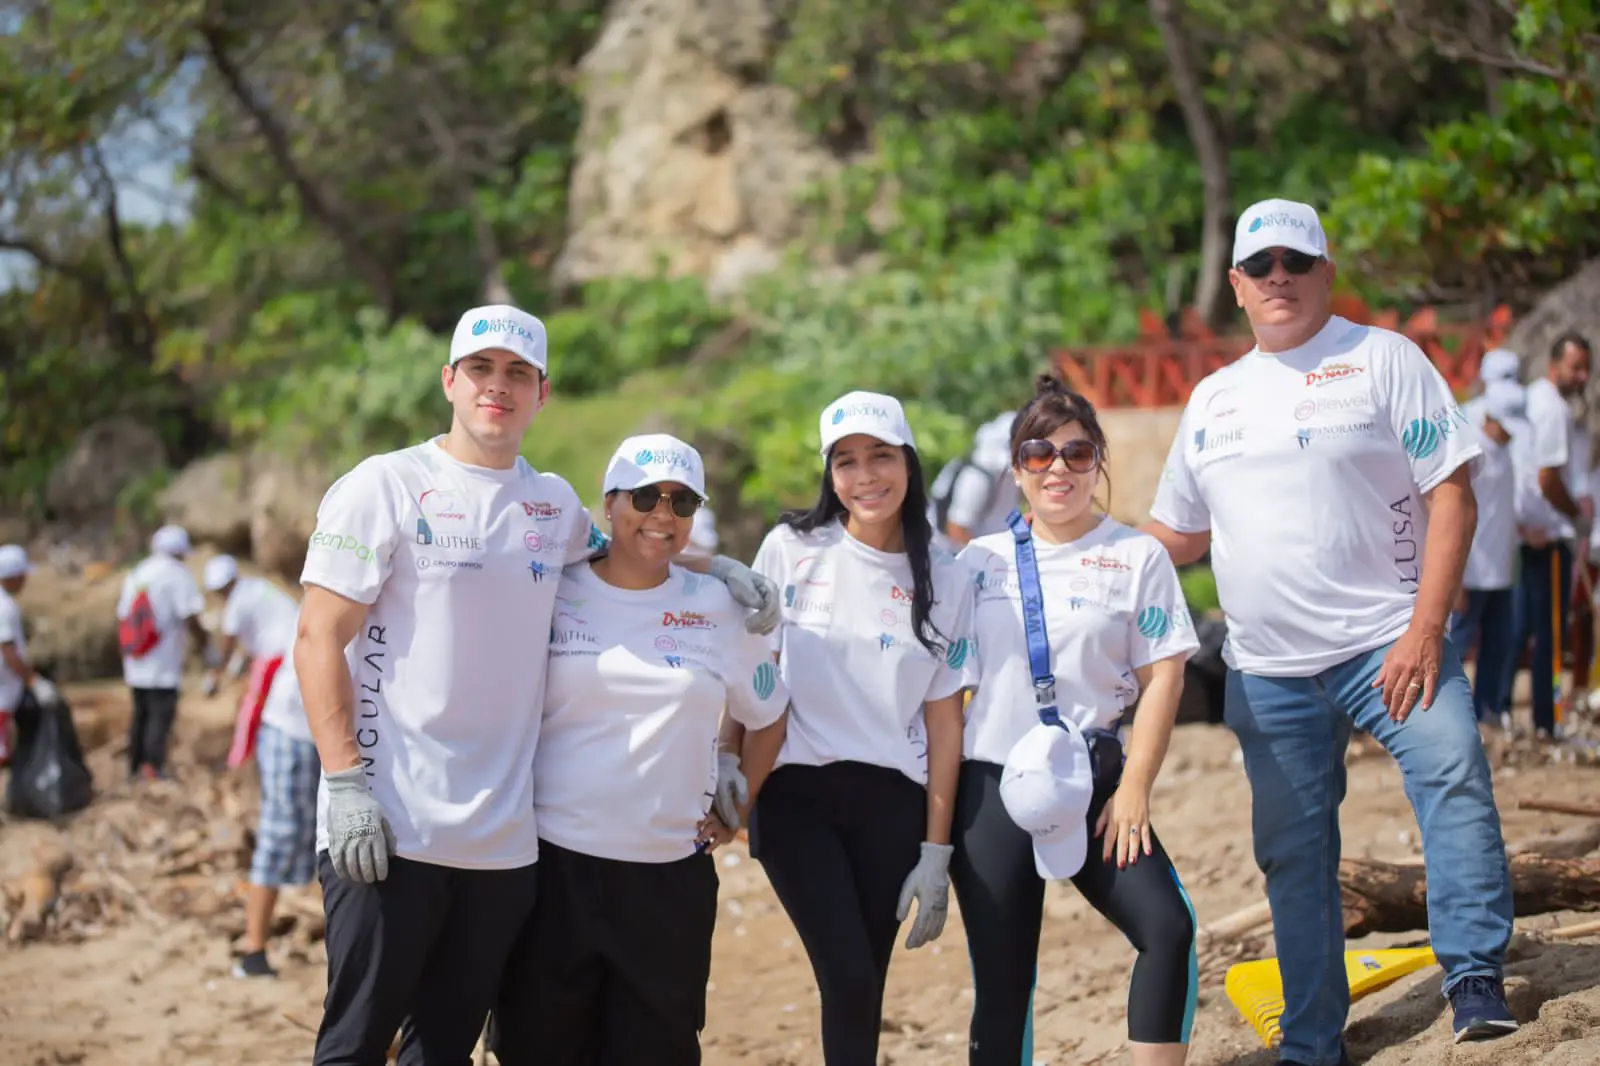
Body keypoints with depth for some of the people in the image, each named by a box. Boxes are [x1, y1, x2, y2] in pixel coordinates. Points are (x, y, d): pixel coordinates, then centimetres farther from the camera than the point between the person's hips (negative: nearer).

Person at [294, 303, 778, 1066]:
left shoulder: (554, 505, 14)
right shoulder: (385, 486, -2)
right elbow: (319, 641, -5)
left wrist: (716, 565, 19)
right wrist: (346, 782, -15)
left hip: (503, 842, 5)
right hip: (389, 831, -5)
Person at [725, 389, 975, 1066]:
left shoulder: (944, 580, 5)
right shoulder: (791, 550, 0)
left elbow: (943, 719, 5)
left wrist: (936, 852, 3)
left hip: (891, 804, 2)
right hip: (796, 792, -2)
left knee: (864, 991, 3)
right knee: (849, 979, -15)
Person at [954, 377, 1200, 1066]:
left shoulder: (1137, 556, 2)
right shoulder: (980, 561, 8)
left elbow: (1163, 676, -1)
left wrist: (1134, 789, -9)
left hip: (1092, 785, -1)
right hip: (991, 784, 1)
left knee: (1168, 927, -20)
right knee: (1001, 981, 1)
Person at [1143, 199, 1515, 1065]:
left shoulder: (1382, 359, 0)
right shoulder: (1212, 398, 15)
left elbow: (1451, 496, -6)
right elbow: (1177, 537, 22)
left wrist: (1424, 631, -17)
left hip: (1385, 645, -4)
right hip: (1267, 670, 4)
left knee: (1453, 774, -26)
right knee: (1292, 855, 7)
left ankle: (1475, 982, -19)